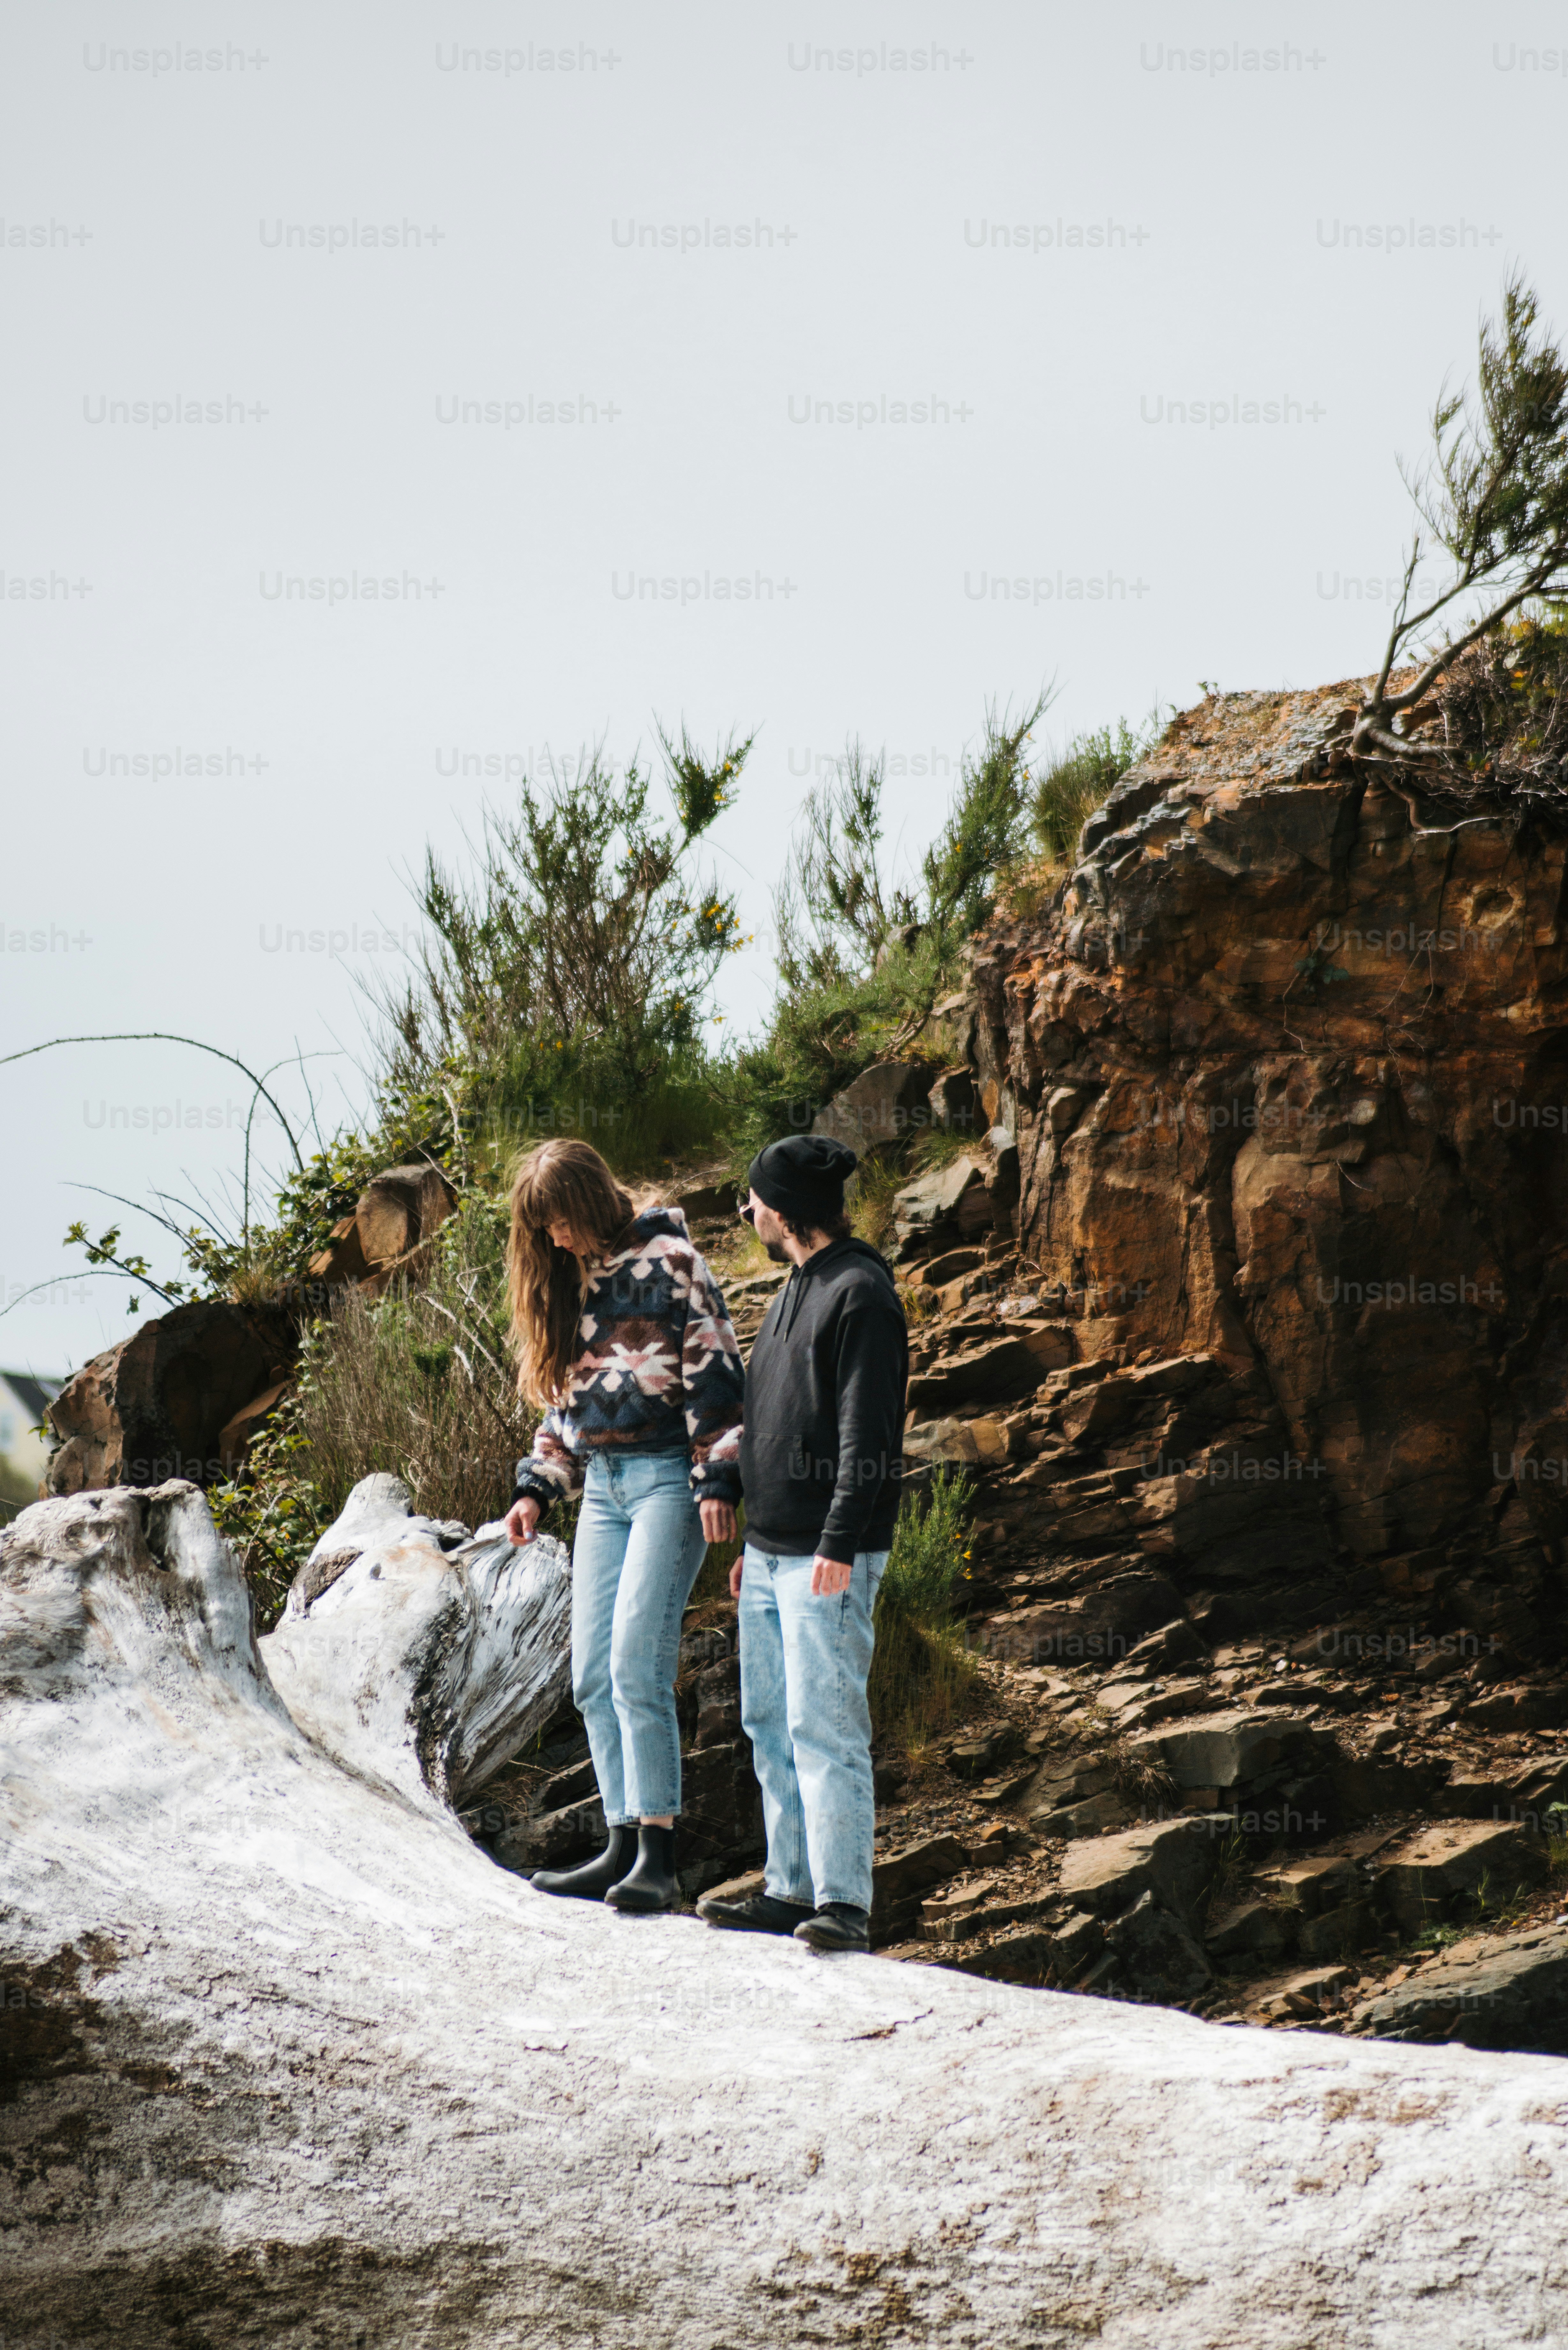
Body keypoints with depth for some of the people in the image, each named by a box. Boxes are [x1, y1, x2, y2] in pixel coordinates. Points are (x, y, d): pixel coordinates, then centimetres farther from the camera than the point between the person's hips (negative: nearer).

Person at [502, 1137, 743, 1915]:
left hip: (668, 1476, -8)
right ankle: (623, 1847, 4)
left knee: (637, 1664, -17)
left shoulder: (666, 1262, -5)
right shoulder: (566, 1281, 16)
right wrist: (538, 1487, 15)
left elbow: (716, 1375, -9)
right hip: (602, 1486, 8)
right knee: (593, 1676, 1)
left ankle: (657, 1856, -18)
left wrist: (718, 1480, -16)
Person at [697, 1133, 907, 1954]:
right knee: (771, 1725, 11)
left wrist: (840, 1546, -23)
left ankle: (843, 1902, -11)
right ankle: (792, 1888, 17)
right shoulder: (796, 1291, 18)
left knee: (825, 1725, -11)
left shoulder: (861, 1295, -11)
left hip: (828, 1561, -10)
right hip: (771, 1551, 10)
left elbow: (868, 1435, -18)